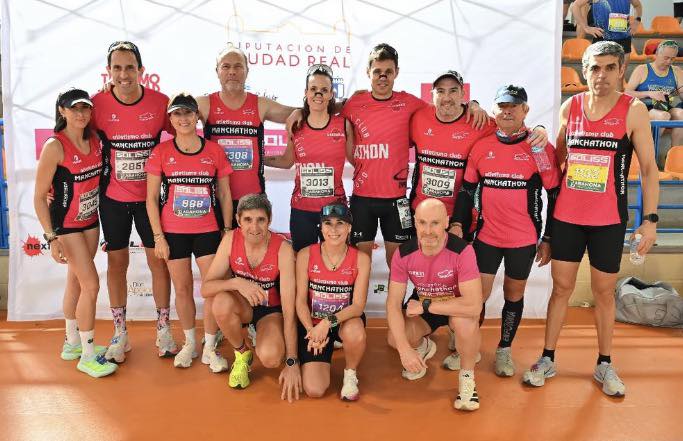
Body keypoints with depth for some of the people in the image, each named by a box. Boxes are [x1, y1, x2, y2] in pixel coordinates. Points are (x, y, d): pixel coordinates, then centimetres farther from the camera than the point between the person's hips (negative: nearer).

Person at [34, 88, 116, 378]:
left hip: (90, 221, 6)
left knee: (76, 281, 17)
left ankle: (73, 342, 32)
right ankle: (87, 356, 4)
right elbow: (39, 196, -17)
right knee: (91, 284, -9)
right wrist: (51, 238, -21)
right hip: (65, 225, -6)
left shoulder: (94, 140, 0)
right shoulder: (54, 146, -19)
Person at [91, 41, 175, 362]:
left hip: (151, 195, 0)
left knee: (158, 260, 6)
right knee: (117, 263, 9)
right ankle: (119, 334, 24)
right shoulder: (97, 104, -9)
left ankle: (163, 330, 22)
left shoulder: (160, 102, -10)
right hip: (113, 197, 1)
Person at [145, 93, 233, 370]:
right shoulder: (161, 152, -1)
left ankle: (209, 349, 14)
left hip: (207, 231, 0)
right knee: (183, 289, 9)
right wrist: (158, 237, -5)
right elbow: (151, 198, 0)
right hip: (173, 233, 0)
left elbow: (224, 195, 6)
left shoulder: (214, 150, 1)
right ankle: (189, 344, 28)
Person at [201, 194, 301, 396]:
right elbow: (205, 288, -19)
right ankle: (242, 354, -5)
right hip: (243, 305, 2)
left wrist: (291, 362, -26)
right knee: (222, 302, -34)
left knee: (271, 358, -31)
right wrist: (237, 283, -40)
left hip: (271, 310, -2)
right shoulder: (230, 239, -16)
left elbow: (289, 309, -25)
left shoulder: (282, 249, -24)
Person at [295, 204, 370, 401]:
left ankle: (350, 374, -4)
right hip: (313, 324, 1)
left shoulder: (361, 259, -12)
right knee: (314, 390, -13)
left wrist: (329, 322, -32)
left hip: (346, 320, 0)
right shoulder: (305, 255, -11)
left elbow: (358, 305, -16)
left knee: (356, 333, -39)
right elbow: (301, 301, -9)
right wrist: (311, 330, -27)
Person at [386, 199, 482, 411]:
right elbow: (393, 303, -19)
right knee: (394, 339, -20)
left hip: (458, 306, -3)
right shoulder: (404, 254, -20)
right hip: (422, 305, 4)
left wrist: (425, 305, -30)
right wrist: (405, 349, -30)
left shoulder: (462, 251, -31)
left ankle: (467, 375, -6)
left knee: (466, 321, -38)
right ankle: (423, 347, 20)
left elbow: (474, 306, -37)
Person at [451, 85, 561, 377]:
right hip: (486, 236, 1)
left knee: (514, 295, 12)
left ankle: (504, 350, 30)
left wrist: (548, 239, -1)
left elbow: (555, 195, -1)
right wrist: (458, 224, 0)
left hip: (524, 240, -1)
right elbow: (467, 190, 10)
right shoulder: (480, 147, 2)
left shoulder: (541, 148, -6)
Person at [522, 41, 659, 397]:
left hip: (609, 220, -2)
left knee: (604, 291, 9)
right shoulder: (570, 107, 2)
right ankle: (547, 360, 21)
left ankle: (604, 365, 26)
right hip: (566, 216, 2)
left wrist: (650, 219, -9)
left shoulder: (633, 110, -6)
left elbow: (649, 168, -5)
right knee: (561, 287, 9)